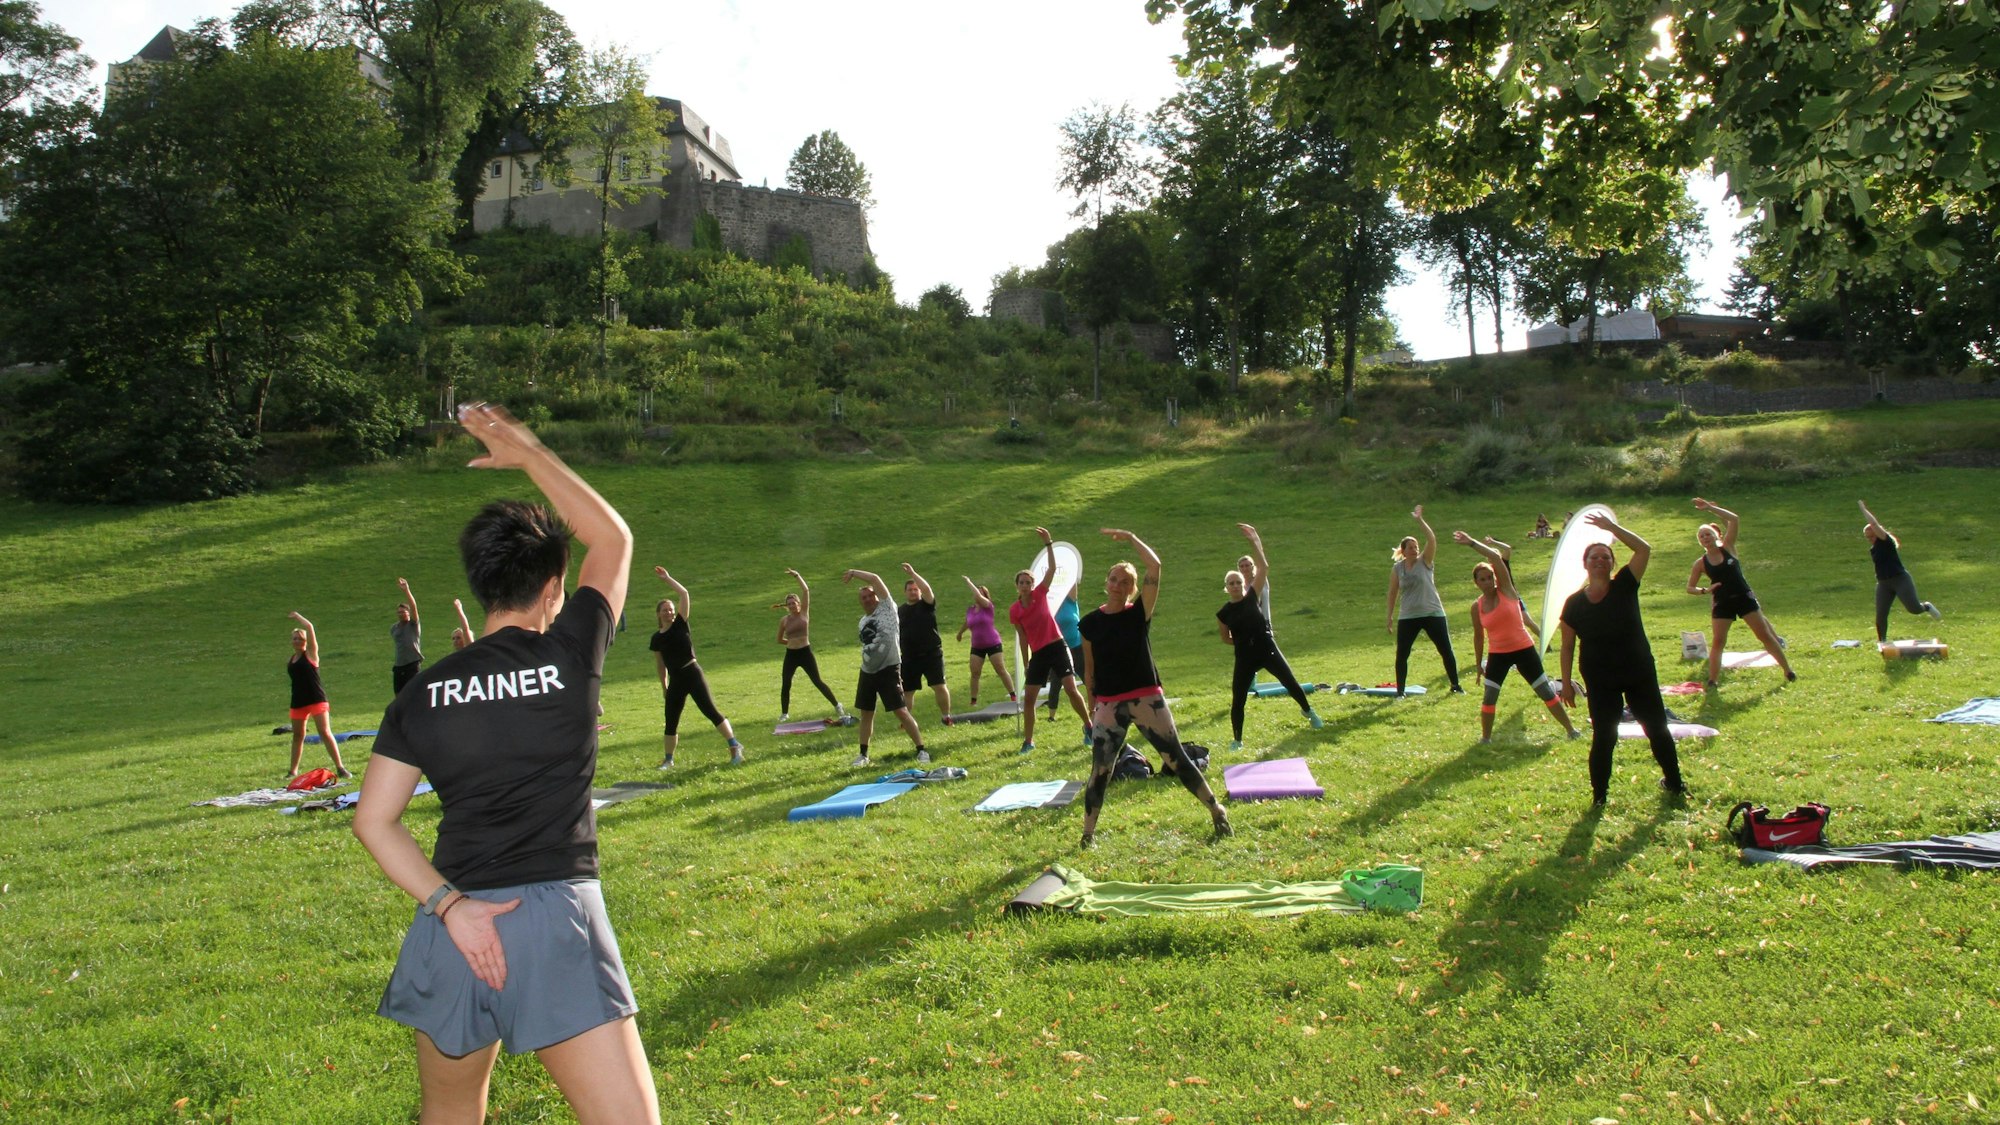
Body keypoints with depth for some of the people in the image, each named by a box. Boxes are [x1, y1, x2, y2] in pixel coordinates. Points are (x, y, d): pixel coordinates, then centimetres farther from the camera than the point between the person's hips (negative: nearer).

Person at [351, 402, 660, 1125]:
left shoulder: (424, 692, 7)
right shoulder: (570, 655, -1)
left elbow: (372, 820, 1)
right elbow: (614, 539, 14)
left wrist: (449, 903, -5)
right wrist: (529, 454, 20)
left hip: (454, 928, 4)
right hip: (556, 914, -4)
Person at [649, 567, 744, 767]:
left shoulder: (681, 624, -1)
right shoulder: (657, 638, 8)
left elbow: (684, 594, -10)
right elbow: (660, 665, 17)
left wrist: (667, 578, -7)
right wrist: (664, 687, 17)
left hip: (692, 674, -4)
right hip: (675, 681, 4)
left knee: (710, 711, -11)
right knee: (671, 721, 8)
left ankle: (735, 747, -9)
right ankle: (668, 760, 22)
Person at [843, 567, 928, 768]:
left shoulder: (887, 608, -5)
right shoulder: (863, 621, 14)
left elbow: (876, 579, -14)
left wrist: (853, 573, -4)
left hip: (889, 669, -7)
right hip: (867, 672, 7)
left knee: (901, 711, -9)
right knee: (866, 713, 12)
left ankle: (921, 750, -2)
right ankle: (864, 755, 23)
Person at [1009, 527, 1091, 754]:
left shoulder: (1040, 594, -4)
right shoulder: (1014, 611, -1)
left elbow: (1052, 568, -12)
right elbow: (1023, 638, 6)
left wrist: (1048, 543, -21)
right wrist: (1027, 663, 8)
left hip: (1057, 647, -2)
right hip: (1038, 654, 2)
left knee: (1071, 689, -11)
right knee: (1028, 697, 0)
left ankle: (1089, 727, 8)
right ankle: (1028, 741, 13)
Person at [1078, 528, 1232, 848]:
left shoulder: (1140, 613, -2)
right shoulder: (1090, 622, 2)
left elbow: (1155, 567, -14)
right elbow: (1089, 669, 9)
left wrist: (1131, 538, -9)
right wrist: (1093, 706, 10)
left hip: (1147, 699, -1)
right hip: (1109, 705, 1)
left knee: (1177, 759, 3)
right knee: (1099, 771, 0)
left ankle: (1217, 812, 14)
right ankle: (1088, 835, 10)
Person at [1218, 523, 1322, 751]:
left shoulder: (1253, 596, -1)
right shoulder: (1224, 613, 0)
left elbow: (1264, 567, -10)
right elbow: (1226, 638, 15)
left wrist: (1254, 541, -17)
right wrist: (1243, 642, 4)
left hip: (1268, 649, 0)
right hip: (1245, 658, 0)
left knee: (1290, 683, 8)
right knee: (1237, 700, -3)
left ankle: (1308, 711, 37)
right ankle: (1237, 740, 11)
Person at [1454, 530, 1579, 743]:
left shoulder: (1506, 590, -9)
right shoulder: (1476, 606, -1)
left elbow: (1496, 557, -22)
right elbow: (1478, 635, 10)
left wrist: (1471, 542, -24)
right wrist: (1478, 663, 12)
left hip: (1524, 650, -2)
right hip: (1497, 655, 2)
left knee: (1546, 692, 5)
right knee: (1489, 697, -4)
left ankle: (1570, 729, 17)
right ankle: (1485, 738, 10)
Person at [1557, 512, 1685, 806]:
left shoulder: (1624, 586, -7)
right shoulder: (1575, 603, -6)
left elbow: (1644, 549, -17)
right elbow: (1567, 646, -1)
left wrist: (1612, 527, -19)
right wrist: (1566, 682, -3)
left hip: (1640, 674, 1)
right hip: (1600, 682, -1)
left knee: (1657, 729, 12)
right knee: (1603, 737, 0)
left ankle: (1674, 783, 32)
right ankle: (1599, 795, 12)